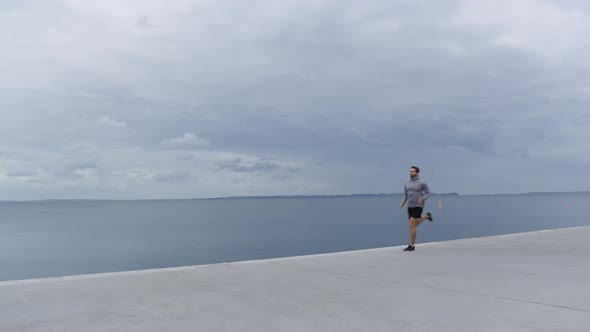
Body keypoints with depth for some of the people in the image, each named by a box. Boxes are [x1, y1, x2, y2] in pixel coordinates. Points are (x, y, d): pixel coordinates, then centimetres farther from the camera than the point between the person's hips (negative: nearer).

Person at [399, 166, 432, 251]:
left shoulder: (421, 183, -7)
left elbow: (428, 193, -1)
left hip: (418, 207, -7)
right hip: (410, 207, 7)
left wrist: (423, 198, -20)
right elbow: (405, 196, 13)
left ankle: (411, 246, -6)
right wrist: (403, 203, -7)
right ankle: (427, 216, 50)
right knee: (415, 224, 22)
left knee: (412, 225, -14)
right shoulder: (407, 184, 7)